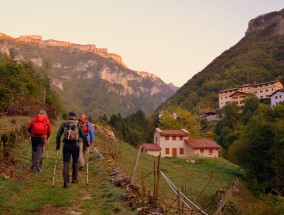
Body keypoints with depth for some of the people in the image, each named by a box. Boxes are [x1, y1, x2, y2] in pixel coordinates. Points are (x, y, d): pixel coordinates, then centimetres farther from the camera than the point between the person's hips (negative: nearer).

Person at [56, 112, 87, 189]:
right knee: (75, 162, 20)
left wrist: (58, 145, 15)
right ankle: (74, 179, 28)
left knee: (66, 163, 1)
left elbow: (58, 135, 7)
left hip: (66, 145, 0)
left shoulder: (63, 124, 12)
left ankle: (66, 182, -7)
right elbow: (83, 136, 9)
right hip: (75, 145, 0)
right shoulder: (78, 125, 10)